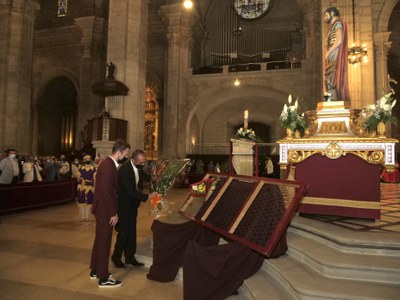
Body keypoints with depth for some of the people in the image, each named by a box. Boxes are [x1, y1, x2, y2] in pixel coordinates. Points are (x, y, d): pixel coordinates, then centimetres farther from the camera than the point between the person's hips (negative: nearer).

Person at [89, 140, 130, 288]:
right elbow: (106, 192, -25)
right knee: (104, 243, 2)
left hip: (102, 209, 10)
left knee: (100, 240, 21)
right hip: (105, 210, -10)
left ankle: (95, 270, 36)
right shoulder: (109, 166, -22)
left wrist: (112, 210, 14)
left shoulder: (108, 163, 8)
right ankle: (103, 278, 16)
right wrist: (113, 213, -20)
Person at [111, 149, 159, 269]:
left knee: (132, 231, 13)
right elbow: (131, 191, -29)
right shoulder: (124, 170, -27)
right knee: (124, 232, 2)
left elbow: (144, 177, 16)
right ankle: (116, 257, 24)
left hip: (133, 204, 7)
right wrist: (147, 196, -27)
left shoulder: (138, 167, -4)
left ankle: (130, 257, 26)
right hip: (124, 205, -7)